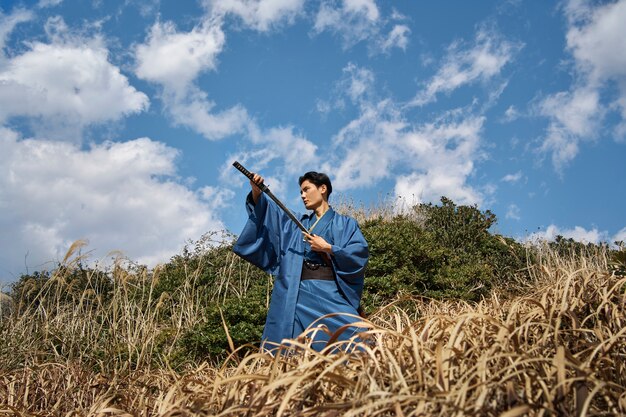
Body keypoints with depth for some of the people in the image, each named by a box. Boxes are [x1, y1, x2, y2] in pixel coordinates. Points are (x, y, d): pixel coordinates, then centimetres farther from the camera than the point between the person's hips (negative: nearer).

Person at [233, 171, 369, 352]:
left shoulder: (345, 224, 12)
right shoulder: (296, 222, 24)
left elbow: (360, 253, -1)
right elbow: (265, 209, 15)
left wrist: (328, 248, -7)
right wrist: (256, 191, -4)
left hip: (330, 291, -3)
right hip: (297, 294, 3)